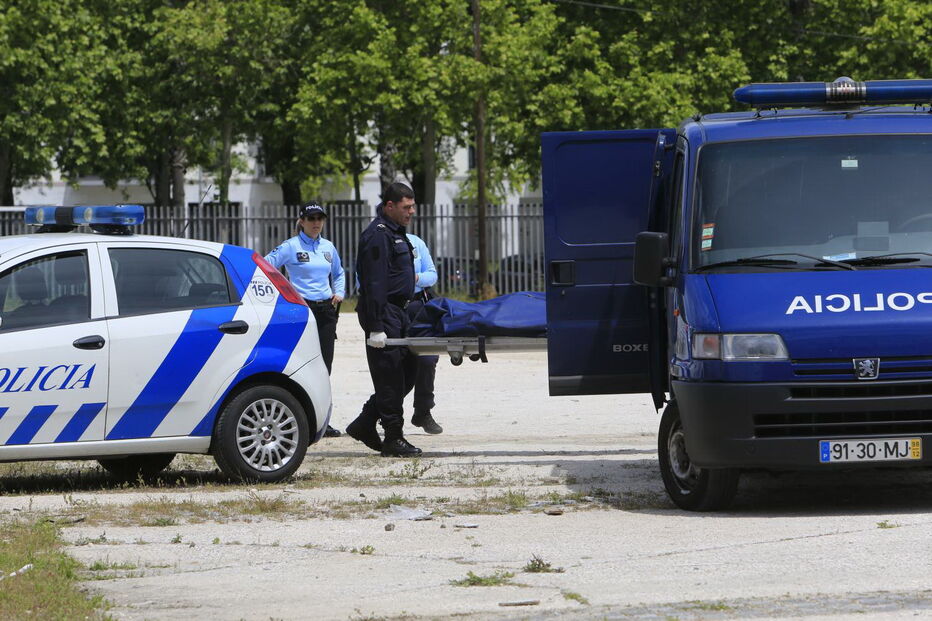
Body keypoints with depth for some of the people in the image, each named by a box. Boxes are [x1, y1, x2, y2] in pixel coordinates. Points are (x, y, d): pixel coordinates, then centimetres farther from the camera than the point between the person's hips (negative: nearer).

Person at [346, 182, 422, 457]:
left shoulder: (395, 233, 18)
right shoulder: (378, 235, -15)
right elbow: (374, 284, -20)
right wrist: (376, 327, -24)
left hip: (397, 312, 10)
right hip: (384, 313, -10)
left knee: (407, 372, 10)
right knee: (390, 378, -7)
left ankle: (365, 424, 17)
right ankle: (393, 438, -3)